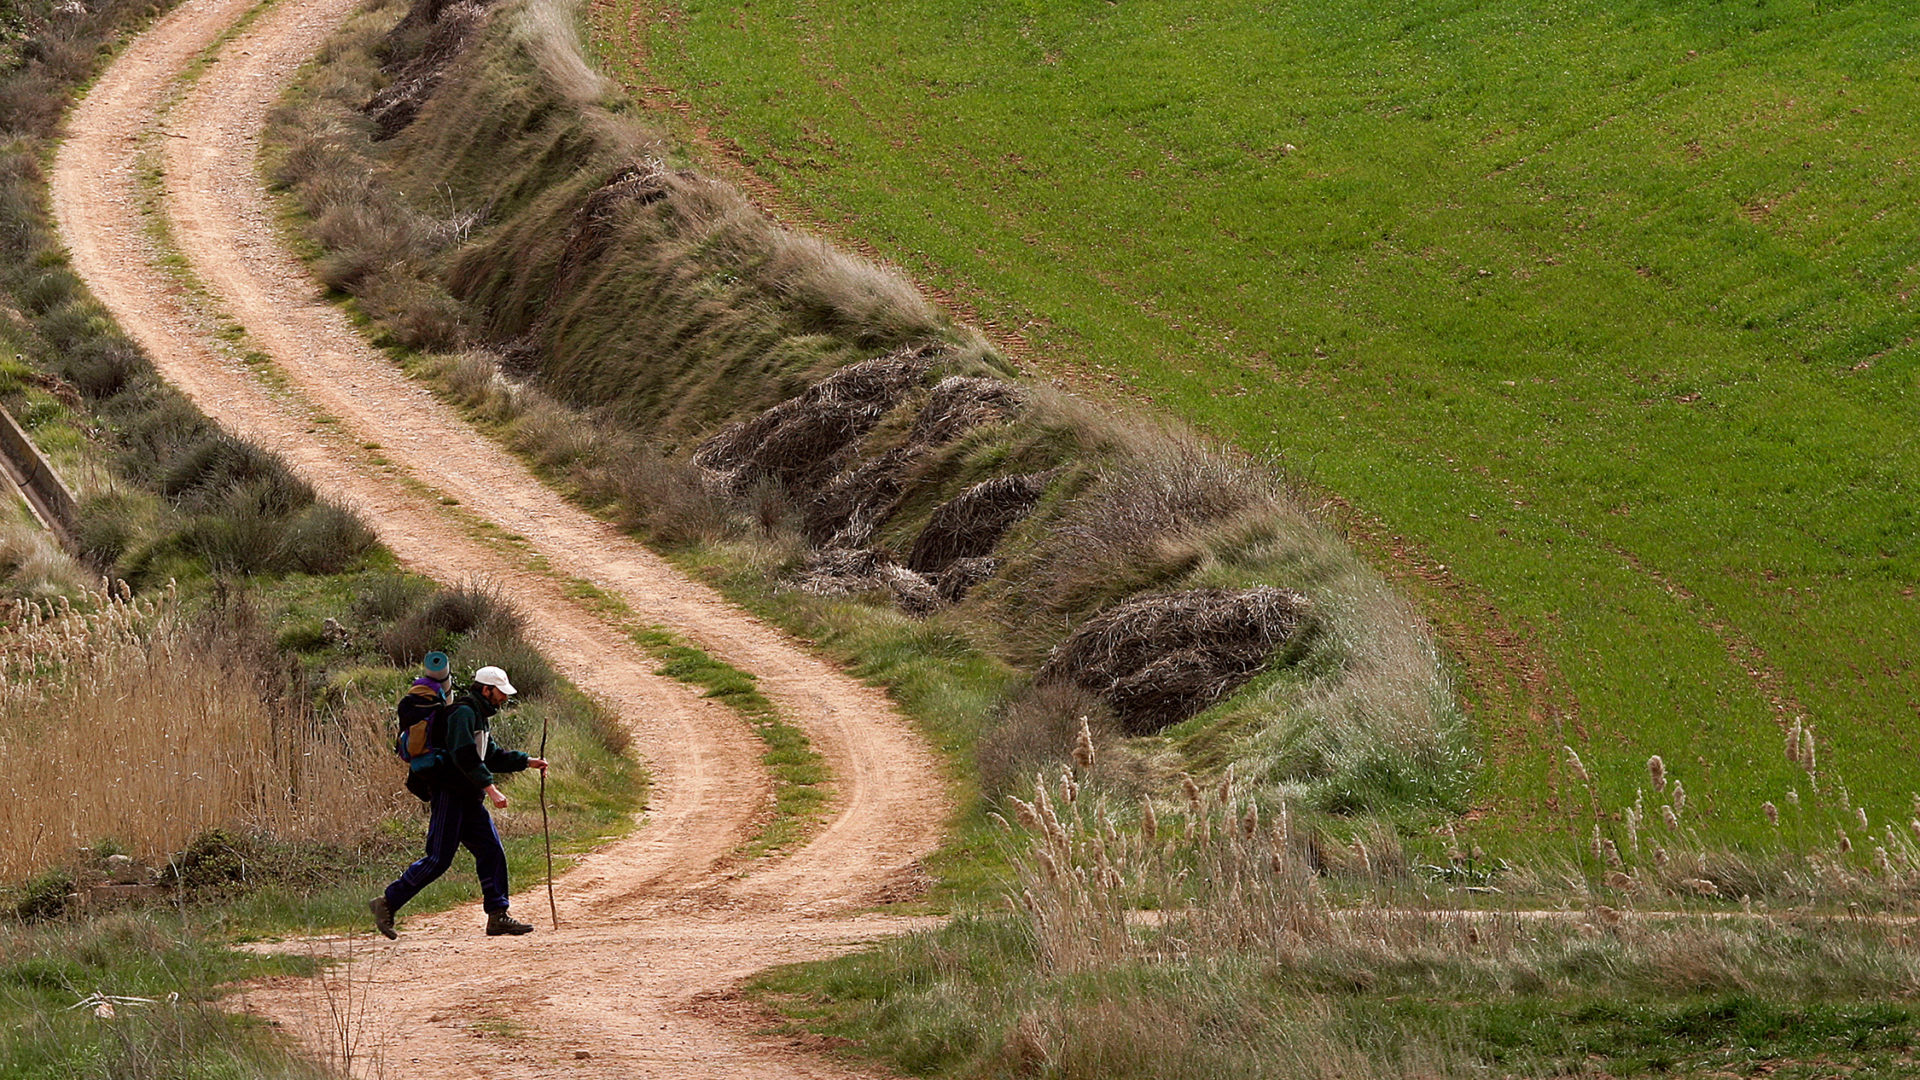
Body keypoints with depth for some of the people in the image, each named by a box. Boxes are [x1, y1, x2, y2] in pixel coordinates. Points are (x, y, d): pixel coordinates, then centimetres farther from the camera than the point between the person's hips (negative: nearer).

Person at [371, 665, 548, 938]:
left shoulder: (479, 717, 19)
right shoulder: (463, 713, -14)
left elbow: (491, 756, 28)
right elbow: (464, 756, -25)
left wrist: (527, 761, 21)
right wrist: (489, 788, -28)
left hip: (469, 800, 10)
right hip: (449, 795, -10)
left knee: (492, 852, 5)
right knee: (438, 859, -10)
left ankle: (498, 916, 8)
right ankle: (387, 903, -3)